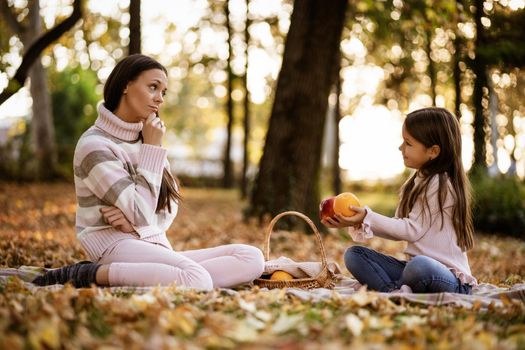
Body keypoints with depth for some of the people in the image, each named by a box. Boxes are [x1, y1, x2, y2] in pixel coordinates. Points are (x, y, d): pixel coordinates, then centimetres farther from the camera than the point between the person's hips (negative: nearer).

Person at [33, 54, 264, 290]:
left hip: (156, 247, 8)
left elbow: (169, 207, 10)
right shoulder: (94, 145, -7)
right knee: (198, 282, -36)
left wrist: (134, 222, -12)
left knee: (252, 258, -13)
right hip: (117, 245, -8)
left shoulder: (145, 138, 16)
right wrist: (152, 148, -9)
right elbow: (141, 214, -14)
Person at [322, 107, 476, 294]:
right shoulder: (416, 183, 14)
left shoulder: (440, 185, -13)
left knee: (420, 266, -42)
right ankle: (396, 292, -24)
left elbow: (412, 230, -16)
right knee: (354, 254, -3)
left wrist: (368, 217, -15)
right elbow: (399, 230, 10)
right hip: (414, 264, 9)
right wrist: (360, 223, -3)